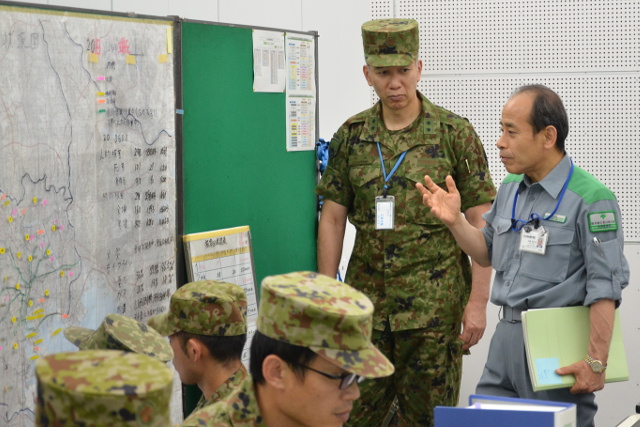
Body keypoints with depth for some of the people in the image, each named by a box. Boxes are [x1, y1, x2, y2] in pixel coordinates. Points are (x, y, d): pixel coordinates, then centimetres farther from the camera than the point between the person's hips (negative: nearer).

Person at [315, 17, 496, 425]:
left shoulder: (455, 133, -4)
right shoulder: (351, 136, 6)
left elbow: (480, 222, -5)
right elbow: (332, 218, 9)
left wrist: (478, 301, -10)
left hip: (434, 306, -3)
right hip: (366, 300, 3)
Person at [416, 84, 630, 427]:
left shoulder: (590, 198, -14)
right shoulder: (510, 189, 11)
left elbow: (605, 286, -16)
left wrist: (596, 362, -19)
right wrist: (454, 220, 5)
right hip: (506, 335, 7)